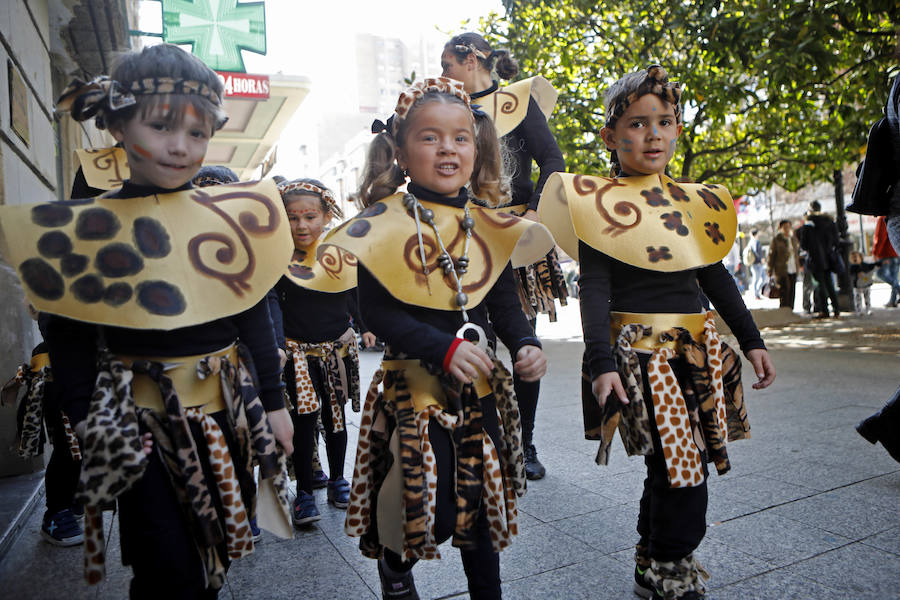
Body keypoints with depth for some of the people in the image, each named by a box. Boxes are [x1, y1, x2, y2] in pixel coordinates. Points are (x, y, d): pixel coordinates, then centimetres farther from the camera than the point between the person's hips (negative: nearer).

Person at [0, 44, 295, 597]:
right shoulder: (84, 228, -6)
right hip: (141, 427, -2)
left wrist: (274, 403, 5)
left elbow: (256, 316, 3)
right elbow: (69, 342, -1)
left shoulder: (232, 214, -1)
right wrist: (89, 426, -6)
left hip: (229, 415, 3)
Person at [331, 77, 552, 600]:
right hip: (415, 387, -4)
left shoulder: (489, 225, 4)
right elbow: (376, 309, -14)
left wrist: (525, 343, -11)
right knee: (431, 511, 0)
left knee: (482, 501, 17)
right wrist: (443, 348, -23)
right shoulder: (384, 225, -11)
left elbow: (504, 301, 8)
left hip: (480, 389, 5)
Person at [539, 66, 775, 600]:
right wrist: (601, 364, -21)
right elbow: (595, 289, -13)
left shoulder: (693, 202, 12)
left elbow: (717, 278, 18)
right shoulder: (600, 203, -6)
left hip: (698, 350, 7)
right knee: (680, 466, -8)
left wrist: (752, 340, 16)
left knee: (676, 465, 12)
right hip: (639, 350, -6)